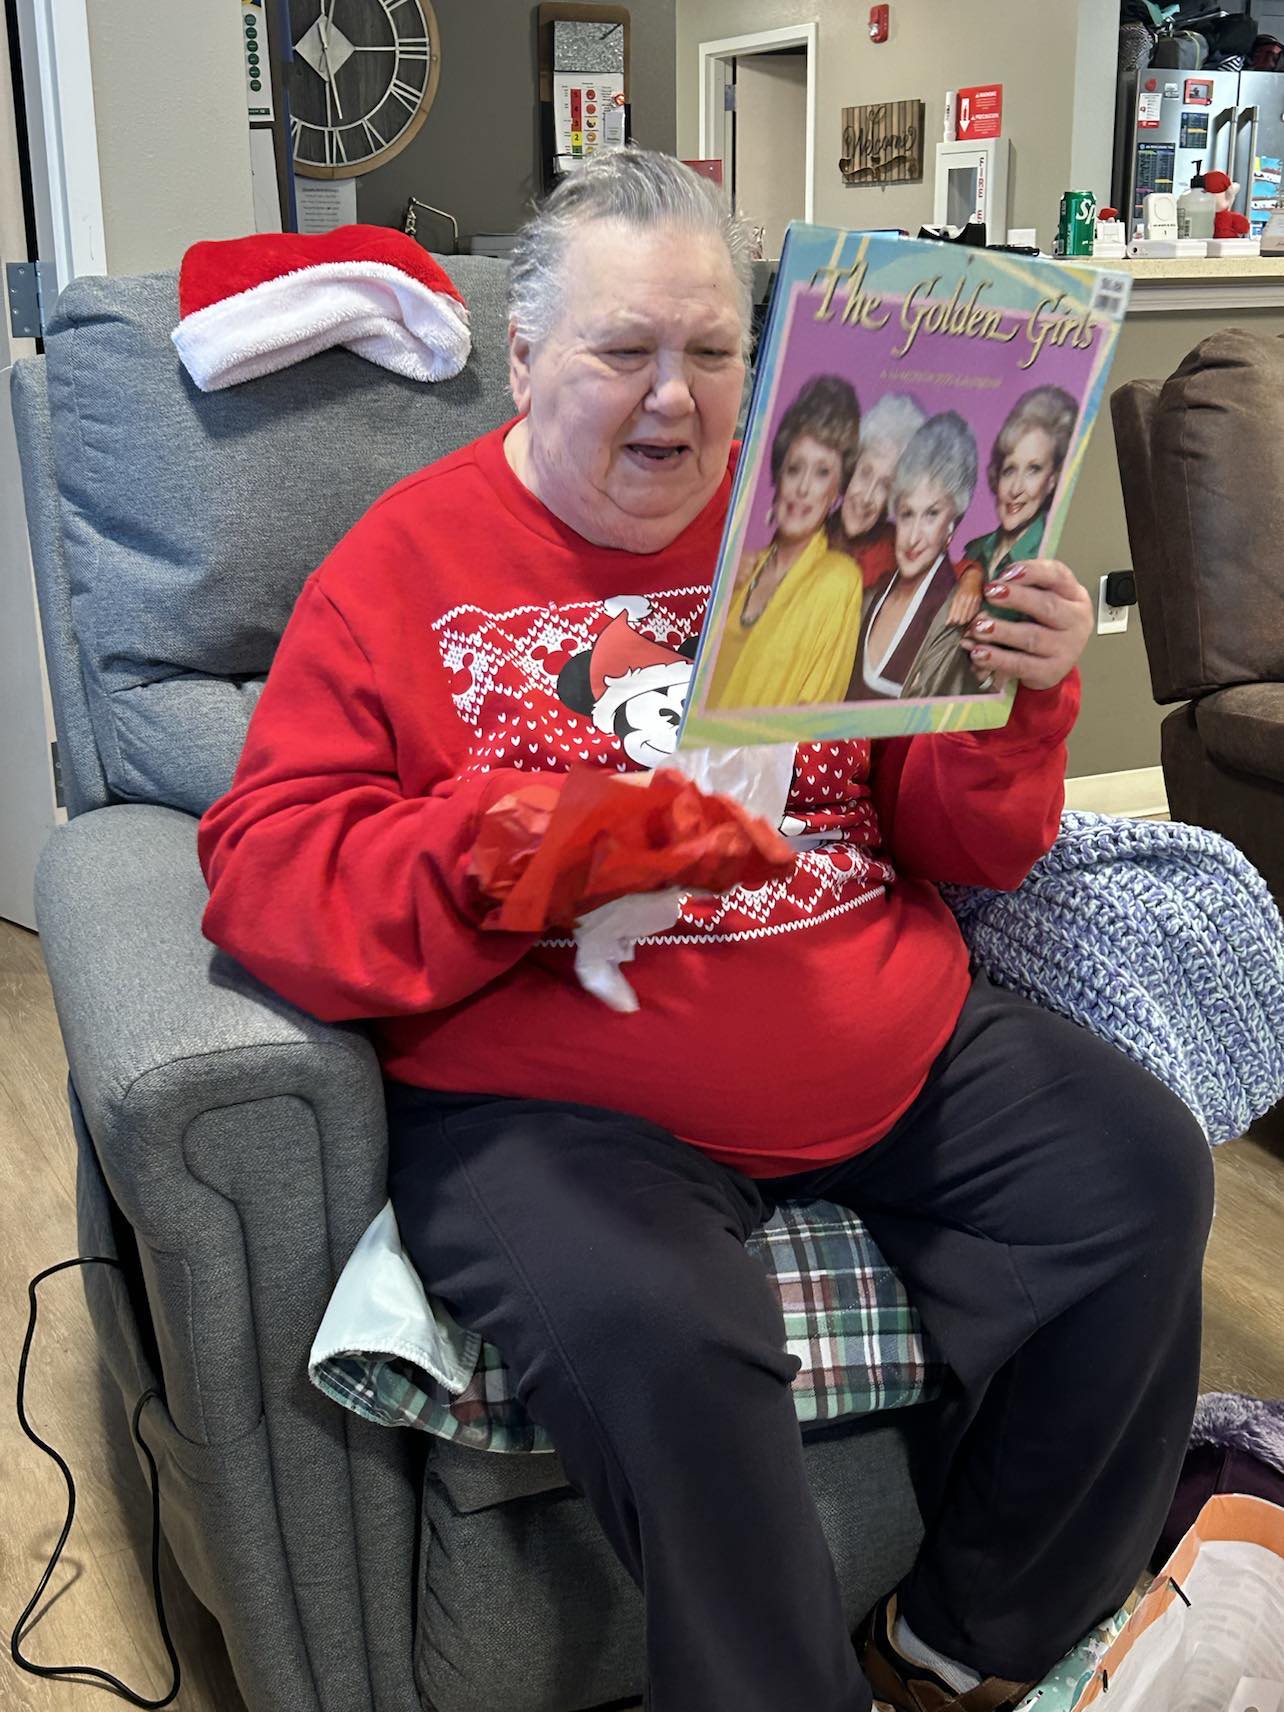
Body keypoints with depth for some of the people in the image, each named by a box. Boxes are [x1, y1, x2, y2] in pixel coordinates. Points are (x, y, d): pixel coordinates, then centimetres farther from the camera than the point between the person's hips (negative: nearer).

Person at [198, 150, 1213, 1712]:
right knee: (655, 1339, -31)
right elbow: (269, 867, -8)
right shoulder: (403, 571, 1)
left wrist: (1015, 705, -11)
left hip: (899, 1054, 5)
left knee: (1141, 1170, -7)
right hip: (550, 1096, -4)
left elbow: (962, 846, 11)